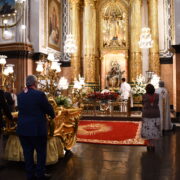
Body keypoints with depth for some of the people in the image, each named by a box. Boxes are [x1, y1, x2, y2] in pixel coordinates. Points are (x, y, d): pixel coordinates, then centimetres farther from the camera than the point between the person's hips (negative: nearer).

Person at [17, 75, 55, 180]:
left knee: (27, 152, 14)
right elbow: (49, 108, -9)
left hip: (22, 129, 6)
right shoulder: (39, 94, -16)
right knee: (41, 152, 10)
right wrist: (53, 115, 12)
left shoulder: (20, 95, 3)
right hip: (37, 129, -5)